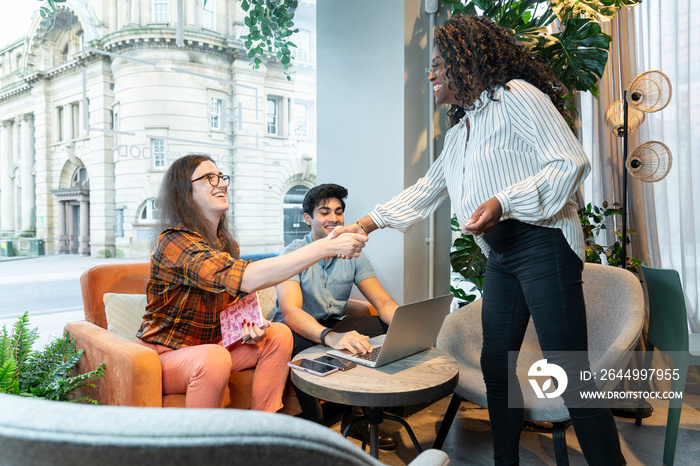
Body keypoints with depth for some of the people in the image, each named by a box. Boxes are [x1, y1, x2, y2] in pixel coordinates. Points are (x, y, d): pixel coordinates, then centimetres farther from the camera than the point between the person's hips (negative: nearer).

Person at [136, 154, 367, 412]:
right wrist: (326, 247, -42)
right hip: (166, 355, -7)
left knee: (279, 335, -8)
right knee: (214, 358, -36)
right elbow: (246, 279, -41)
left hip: (210, 344, 8)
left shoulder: (226, 243, 3)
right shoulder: (174, 243, -25)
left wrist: (246, 327, -12)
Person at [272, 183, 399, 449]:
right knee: (297, 343, -39)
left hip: (336, 325, 5)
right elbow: (290, 311, -29)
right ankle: (315, 424, -15)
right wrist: (330, 337, -49)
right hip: (299, 328, -5)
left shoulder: (353, 255, 1)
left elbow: (384, 303, -6)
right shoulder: (292, 255, -13)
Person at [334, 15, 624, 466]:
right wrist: (368, 223, 20)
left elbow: (571, 162, -11)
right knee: (495, 366, 10)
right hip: (500, 255, 8)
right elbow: (425, 190, 25)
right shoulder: (459, 133, 22)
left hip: (542, 244, -8)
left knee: (570, 374, -8)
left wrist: (502, 203, -21)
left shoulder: (515, 95, -4)